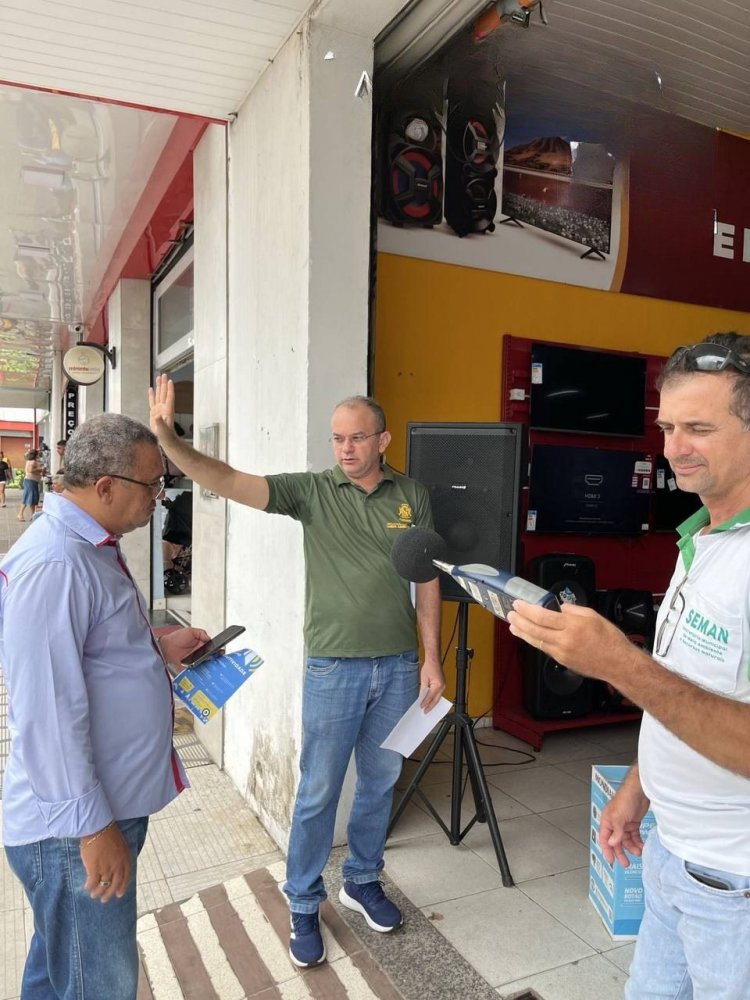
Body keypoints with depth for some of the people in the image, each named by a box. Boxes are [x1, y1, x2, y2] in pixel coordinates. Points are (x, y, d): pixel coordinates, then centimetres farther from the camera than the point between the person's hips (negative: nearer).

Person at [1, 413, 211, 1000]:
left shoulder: (90, 546, 8)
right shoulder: (53, 564, -26)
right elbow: (49, 714, -27)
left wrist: (159, 647, 9)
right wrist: (92, 827, -22)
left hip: (113, 802, 10)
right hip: (76, 827, -10)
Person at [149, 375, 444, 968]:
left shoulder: (412, 497, 1)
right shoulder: (312, 491, -6)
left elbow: (427, 582, 4)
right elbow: (228, 481, -17)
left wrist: (432, 659, 2)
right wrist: (167, 438, -32)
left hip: (399, 667, 3)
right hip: (334, 668, -2)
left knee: (380, 782, 18)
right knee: (319, 792, 8)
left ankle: (363, 881, 40)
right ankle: (304, 906, 29)